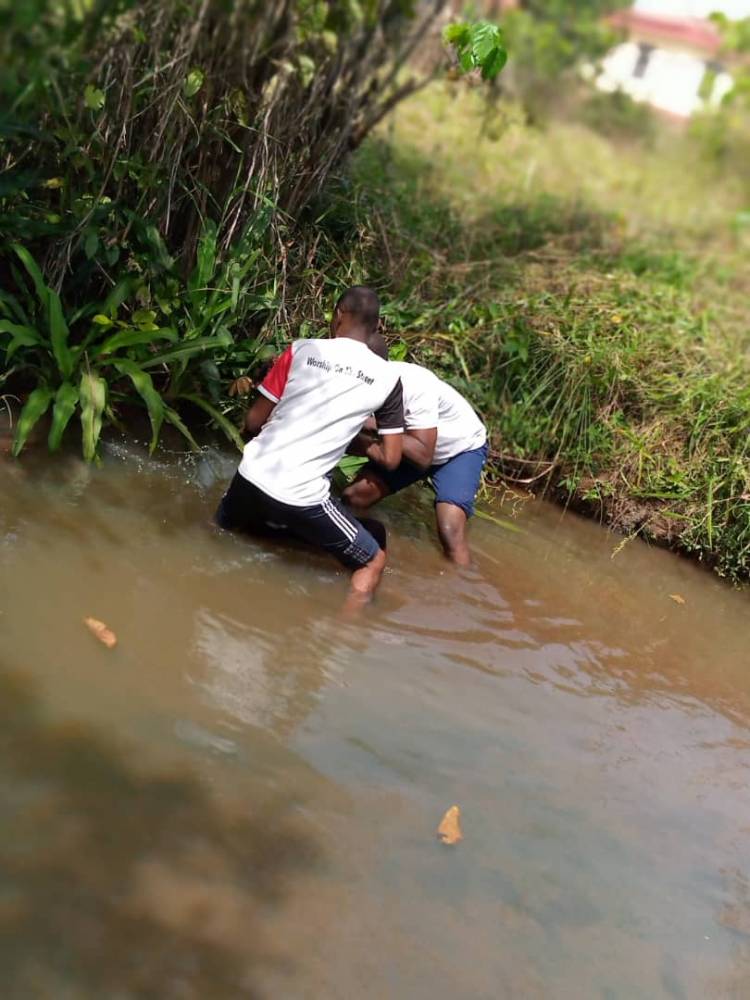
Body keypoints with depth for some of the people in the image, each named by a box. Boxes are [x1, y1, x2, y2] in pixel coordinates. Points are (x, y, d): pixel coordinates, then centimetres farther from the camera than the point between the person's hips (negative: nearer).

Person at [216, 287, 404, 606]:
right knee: (373, 561, 15)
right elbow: (390, 459, 4)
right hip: (302, 496, -3)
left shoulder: (300, 350, 4)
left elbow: (253, 421, 8)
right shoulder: (387, 377, 1)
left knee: (220, 531, 35)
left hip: (252, 476, 3)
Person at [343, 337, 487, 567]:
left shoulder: (415, 386, -36)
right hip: (413, 444, 6)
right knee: (352, 497, -6)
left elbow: (423, 457, -38)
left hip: (461, 449, -6)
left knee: (450, 531, -26)